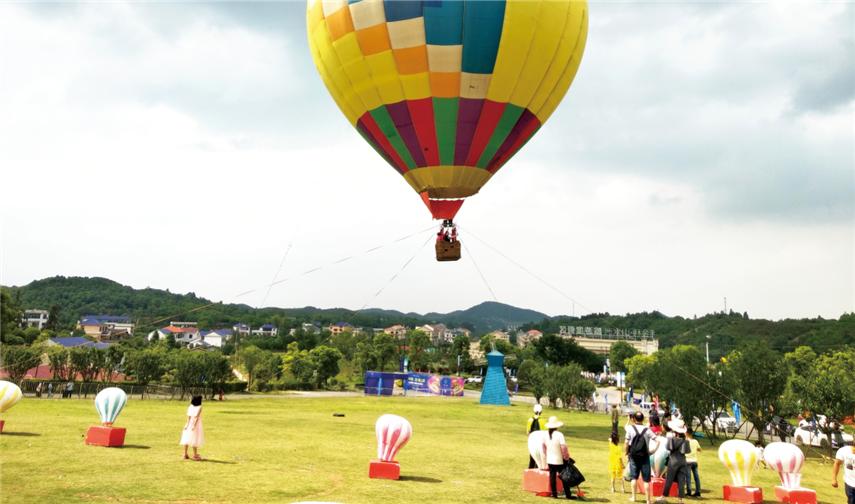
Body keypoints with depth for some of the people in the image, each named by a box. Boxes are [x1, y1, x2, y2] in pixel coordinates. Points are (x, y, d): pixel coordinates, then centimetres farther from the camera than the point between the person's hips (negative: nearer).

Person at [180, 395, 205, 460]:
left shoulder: (190, 407, 3)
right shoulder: (199, 407, -10)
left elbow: (189, 416, -4)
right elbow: (196, 416, -18)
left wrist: (187, 424, -9)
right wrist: (194, 425, -22)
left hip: (190, 423, 5)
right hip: (196, 424, -5)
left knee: (187, 438, 9)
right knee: (194, 440, -2)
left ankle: (185, 454, 14)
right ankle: (195, 455, 1)